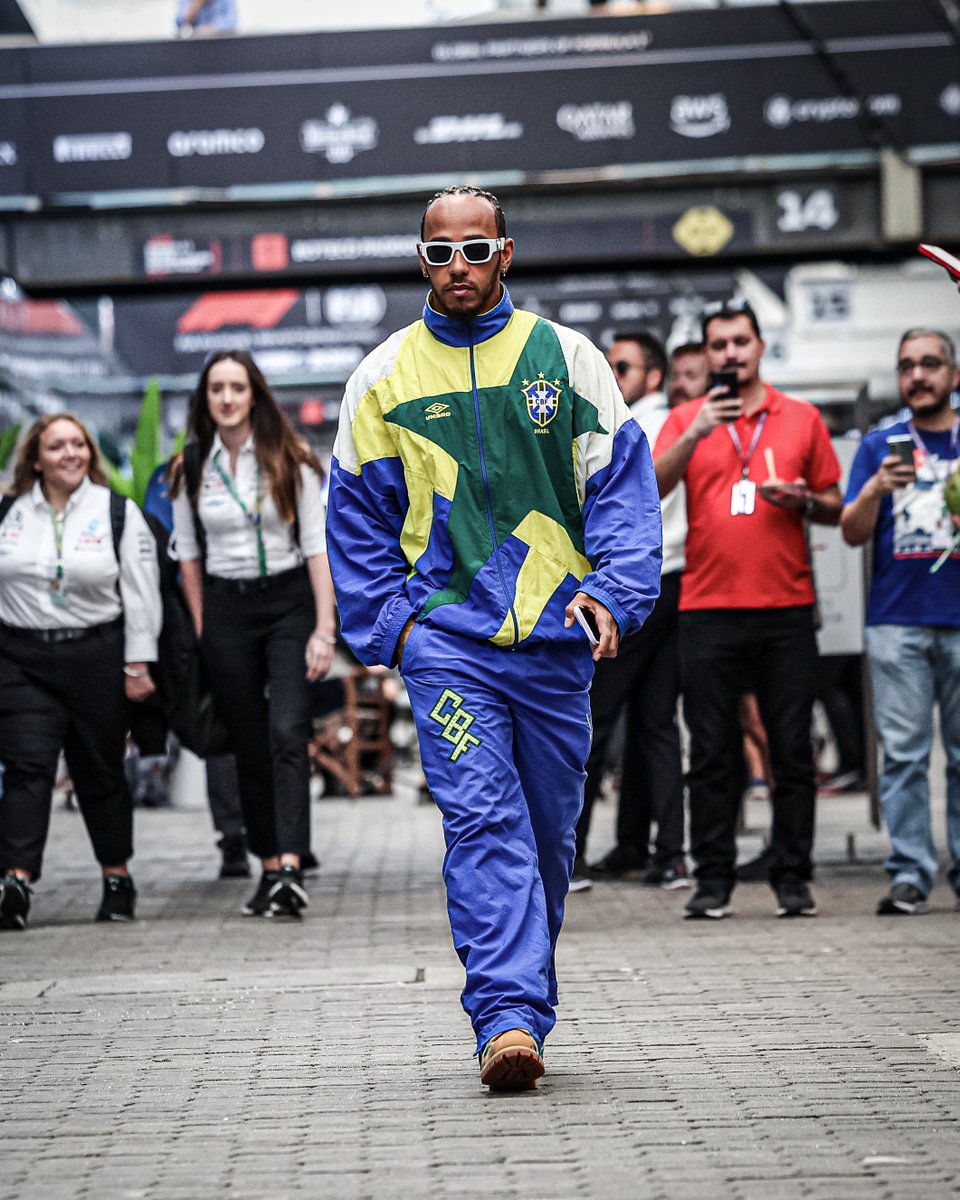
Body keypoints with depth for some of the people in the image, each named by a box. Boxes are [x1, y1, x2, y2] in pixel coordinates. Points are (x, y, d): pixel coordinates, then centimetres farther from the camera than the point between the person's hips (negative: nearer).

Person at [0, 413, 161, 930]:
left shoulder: (119, 513, 2)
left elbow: (140, 593, 0)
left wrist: (137, 663, -5)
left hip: (96, 656, -1)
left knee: (101, 772, 8)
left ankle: (117, 878, 22)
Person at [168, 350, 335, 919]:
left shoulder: (289, 461, -1)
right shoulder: (191, 469, 5)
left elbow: (317, 546, -3)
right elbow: (189, 555, 11)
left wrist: (324, 629, -10)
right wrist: (200, 632, 4)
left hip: (289, 601, -3)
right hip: (226, 610, 3)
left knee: (288, 732, -17)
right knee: (250, 745, 5)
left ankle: (292, 867, -25)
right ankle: (270, 869, 12)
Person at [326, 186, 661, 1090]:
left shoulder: (566, 359, 5)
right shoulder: (383, 376, 7)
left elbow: (623, 482, 4)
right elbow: (356, 514, 11)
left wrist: (613, 590, -10)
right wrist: (388, 624, 1)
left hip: (556, 635, 2)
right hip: (445, 635, -1)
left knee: (548, 829, 9)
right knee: (482, 819, -15)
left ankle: (517, 1001, 26)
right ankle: (508, 1018, -21)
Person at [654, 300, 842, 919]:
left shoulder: (802, 418, 11)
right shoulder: (686, 417, 9)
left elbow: (836, 507, 14)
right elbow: (651, 487, -6)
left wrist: (803, 501, -7)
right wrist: (696, 433, -18)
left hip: (787, 610, 1)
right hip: (709, 610, 0)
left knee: (792, 751, 0)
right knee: (712, 753, 0)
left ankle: (793, 878, 6)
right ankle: (714, 879, 4)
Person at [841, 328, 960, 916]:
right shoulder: (879, 446, 12)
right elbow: (853, 533, 7)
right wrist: (874, 490, -12)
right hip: (897, 620, 0)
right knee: (904, 753, -3)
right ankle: (910, 874, -1)